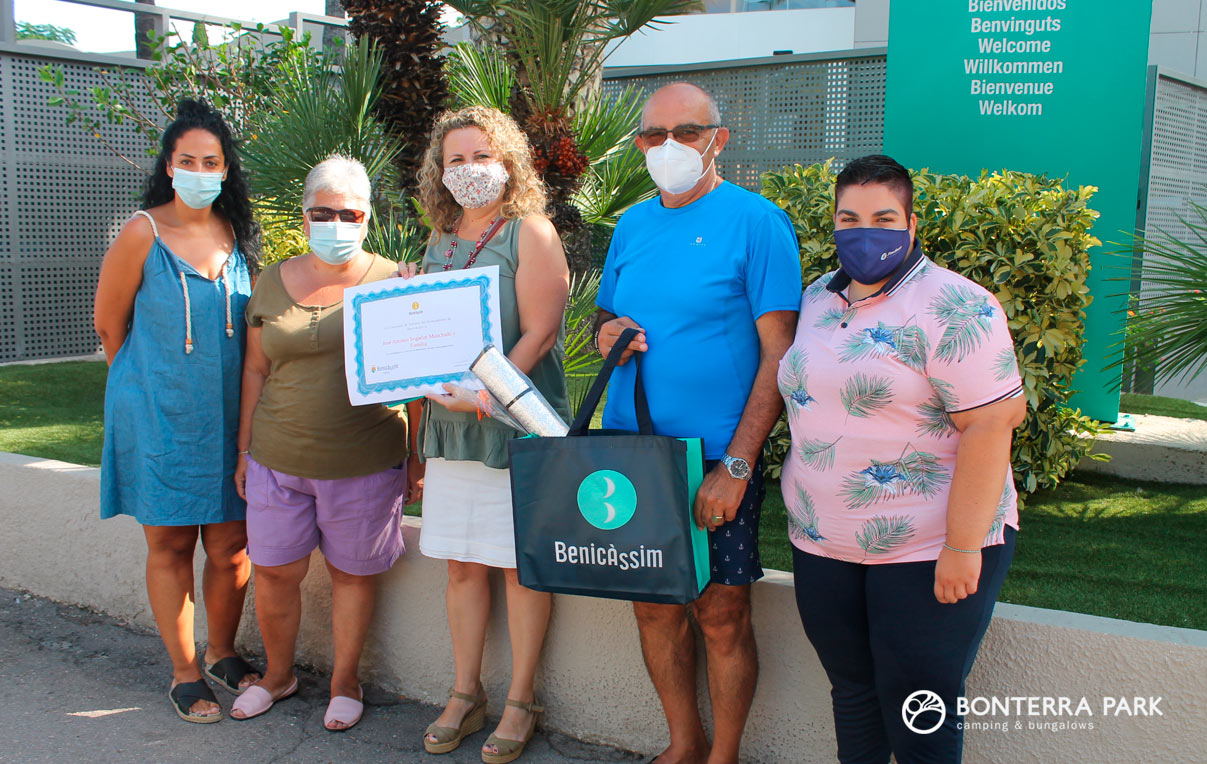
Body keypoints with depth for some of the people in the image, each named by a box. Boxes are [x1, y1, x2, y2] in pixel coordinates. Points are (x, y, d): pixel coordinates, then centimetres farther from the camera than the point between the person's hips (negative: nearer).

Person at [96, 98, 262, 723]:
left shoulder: (236, 234, 4)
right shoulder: (143, 233, -8)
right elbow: (109, 324, 1)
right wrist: (151, 385, 11)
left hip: (227, 417, 3)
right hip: (159, 417, -3)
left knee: (231, 545, 6)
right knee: (170, 546, 6)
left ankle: (221, 654, 28)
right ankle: (184, 674, 20)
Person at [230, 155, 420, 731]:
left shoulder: (392, 283, -2)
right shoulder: (273, 282, 8)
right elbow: (256, 370, 12)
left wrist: (414, 457, -3)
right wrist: (244, 449, 11)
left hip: (364, 463, -3)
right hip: (278, 460, 3)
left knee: (353, 572, 8)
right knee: (273, 572, 8)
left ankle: (344, 682, 27)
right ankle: (278, 675, 32)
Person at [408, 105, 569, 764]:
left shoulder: (530, 232, -4)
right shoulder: (439, 242, 15)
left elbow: (539, 333, -13)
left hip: (517, 424, -6)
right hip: (448, 425, 6)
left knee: (520, 564, 2)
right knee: (461, 562, 10)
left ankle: (520, 702, 16)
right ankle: (465, 695, 24)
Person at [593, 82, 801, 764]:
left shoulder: (757, 222, -8)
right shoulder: (632, 225, 10)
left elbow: (779, 355, -12)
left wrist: (736, 465, -18)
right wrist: (606, 333, -5)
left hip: (717, 457, -5)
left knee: (721, 616, 4)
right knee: (654, 604, 13)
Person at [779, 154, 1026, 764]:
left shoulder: (954, 307, -13)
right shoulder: (819, 298, 10)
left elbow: (989, 425, -18)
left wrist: (962, 548, -21)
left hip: (927, 552, -6)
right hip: (824, 546, 6)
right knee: (852, 694, 17)